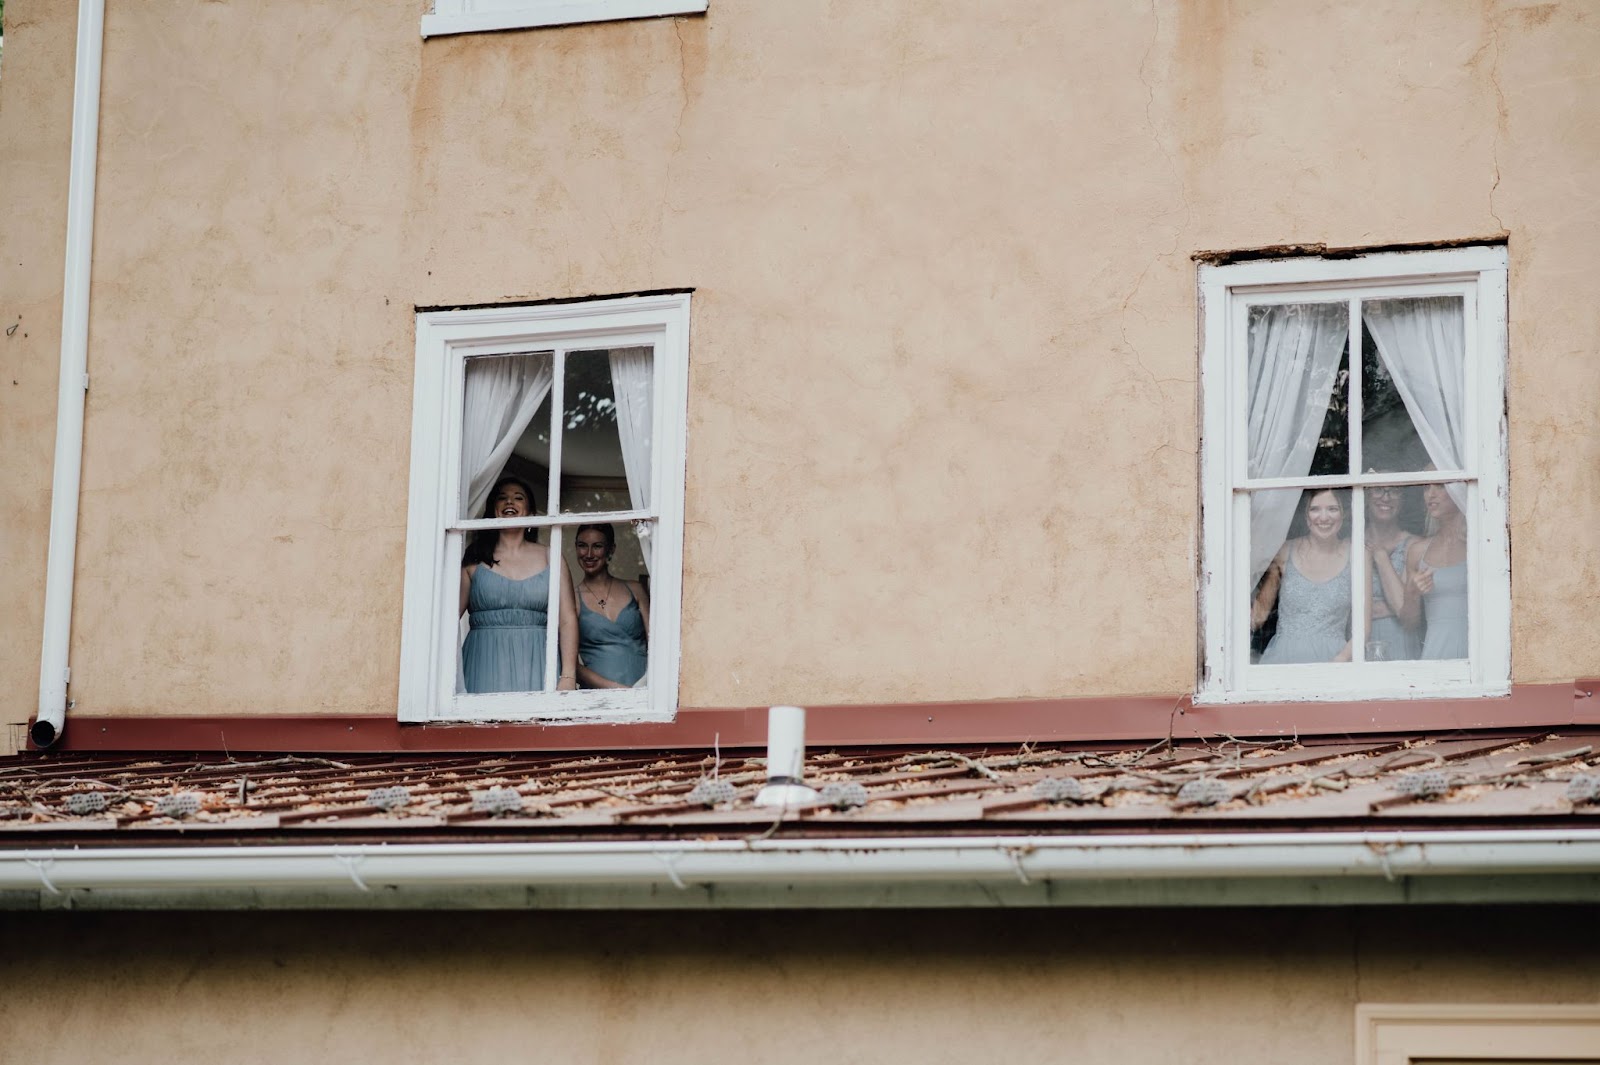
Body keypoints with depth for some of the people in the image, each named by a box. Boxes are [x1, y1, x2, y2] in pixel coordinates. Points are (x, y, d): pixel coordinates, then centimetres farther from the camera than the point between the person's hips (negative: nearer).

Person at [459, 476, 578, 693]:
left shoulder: (550, 558, 12)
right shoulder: (474, 560, 10)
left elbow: (567, 620, 5)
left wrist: (568, 676, -6)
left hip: (536, 668, 1)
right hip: (485, 668, -1)